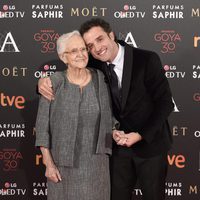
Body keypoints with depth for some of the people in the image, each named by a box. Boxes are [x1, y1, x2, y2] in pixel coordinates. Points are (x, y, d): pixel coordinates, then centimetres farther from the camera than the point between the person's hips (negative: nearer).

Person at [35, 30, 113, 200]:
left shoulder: (99, 78, -5)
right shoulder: (54, 83, -12)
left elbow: (107, 119, 3)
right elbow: (42, 126, -8)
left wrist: (107, 159, 3)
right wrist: (49, 164, -12)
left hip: (95, 161, 2)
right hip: (64, 162, -2)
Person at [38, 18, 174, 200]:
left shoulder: (147, 59, -17)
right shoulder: (95, 66, -6)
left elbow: (165, 103, -15)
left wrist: (140, 135, -19)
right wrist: (44, 82, -18)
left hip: (150, 142, -3)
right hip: (119, 143, 3)